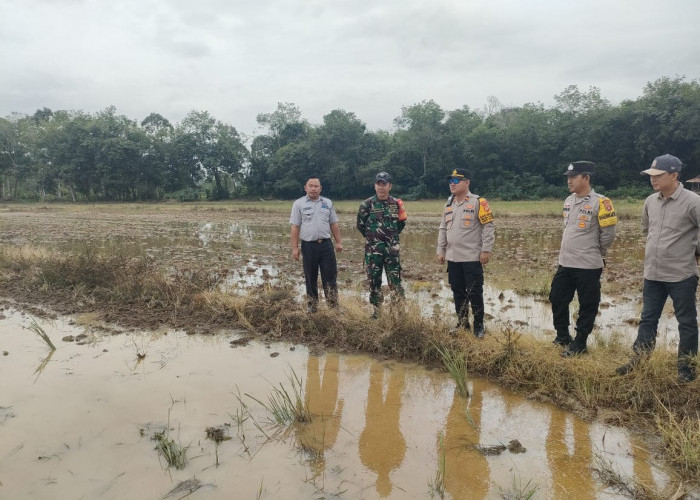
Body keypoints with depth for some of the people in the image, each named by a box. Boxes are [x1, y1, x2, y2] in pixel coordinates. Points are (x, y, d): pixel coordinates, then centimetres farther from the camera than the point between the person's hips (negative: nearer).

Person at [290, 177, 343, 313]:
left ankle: (334, 307, 10)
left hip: (326, 244, 2)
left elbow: (334, 224, 13)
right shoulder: (299, 204, 1)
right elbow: (295, 227, -2)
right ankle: (311, 307, 19)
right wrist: (294, 248, -7)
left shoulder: (327, 203, 10)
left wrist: (338, 242, 7)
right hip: (308, 245, -2)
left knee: (330, 276, 2)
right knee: (311, 278, 8)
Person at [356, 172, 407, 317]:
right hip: (373, 249, -1)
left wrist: (393, 236, 11)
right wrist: (371, 237, 8)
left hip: (392, 248, 1)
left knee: (395, 280, 0)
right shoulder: (367, 205, -4)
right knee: (374, 280, 7)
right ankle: (376, 309, 18)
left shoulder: (396, 204, 3)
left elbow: (402, 222, 16)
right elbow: (360, 225, 5)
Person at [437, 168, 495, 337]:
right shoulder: (449, 204, 13)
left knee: (475, 293, 0)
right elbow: (443, 229, 17)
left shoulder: (478, 202, -8)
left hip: (472, 258, -6)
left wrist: (486, 250, -14)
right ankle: (462, 323, 26)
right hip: (453, 258, 6)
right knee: (458, 292, 13)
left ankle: (479, 326, 14)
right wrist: (441, 250, 12)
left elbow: (489, 227, -9)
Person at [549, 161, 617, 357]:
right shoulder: (568, 201, 10)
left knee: (587, 306, 4)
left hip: (588, 267, -8)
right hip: (565, 264, 8)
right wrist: (568, 251, 17)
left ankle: (579, 344, 16)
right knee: (557, 299, 15)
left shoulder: (599, 202, -14)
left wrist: (596, 253, 2)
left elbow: (608, 233, -10)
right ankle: (563, 336, 31)